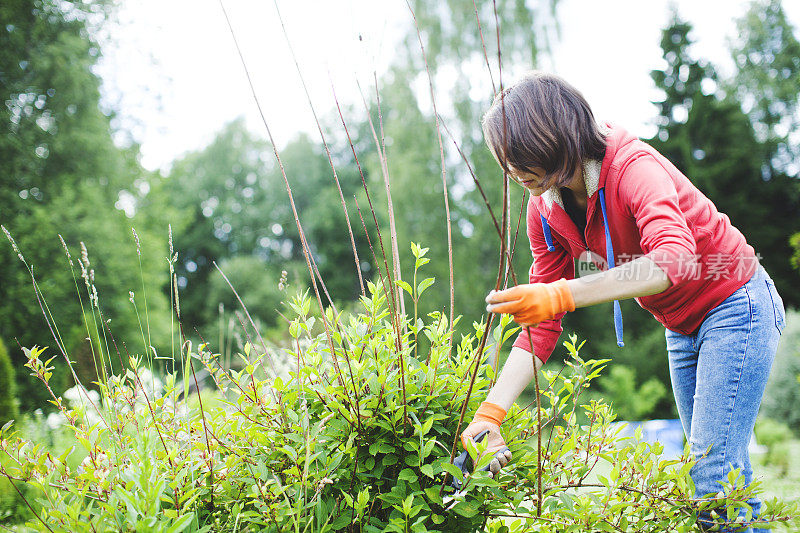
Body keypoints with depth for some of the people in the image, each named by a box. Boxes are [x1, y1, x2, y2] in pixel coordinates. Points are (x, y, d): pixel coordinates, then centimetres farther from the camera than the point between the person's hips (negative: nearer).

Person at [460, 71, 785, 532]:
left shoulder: (634, 167, -28)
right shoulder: (546, 210, -6)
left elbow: (675, 260, -47)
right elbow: (541, 326, -6)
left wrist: (562, 296, -55)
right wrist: (492, 410, -18)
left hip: (736, 306, -8)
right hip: (682, 329, 8)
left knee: (716, 468, -16)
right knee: (707, 464, 12)